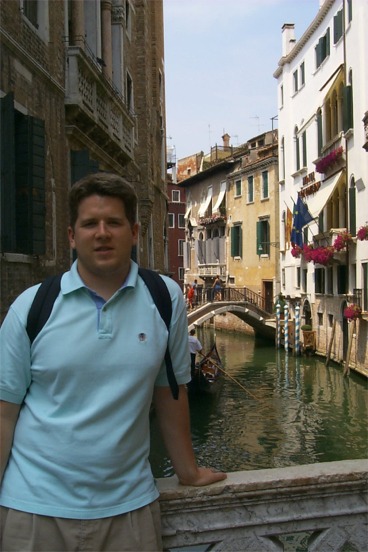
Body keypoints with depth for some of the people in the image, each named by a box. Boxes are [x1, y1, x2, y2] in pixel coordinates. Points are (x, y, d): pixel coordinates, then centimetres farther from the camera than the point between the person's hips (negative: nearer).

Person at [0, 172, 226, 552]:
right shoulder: (31, 306, -5)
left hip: (129, 504, 1)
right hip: (34, 506, 0)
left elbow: (169, 392, 5)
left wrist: (188, 471, 12)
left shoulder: (166, 299, -3)